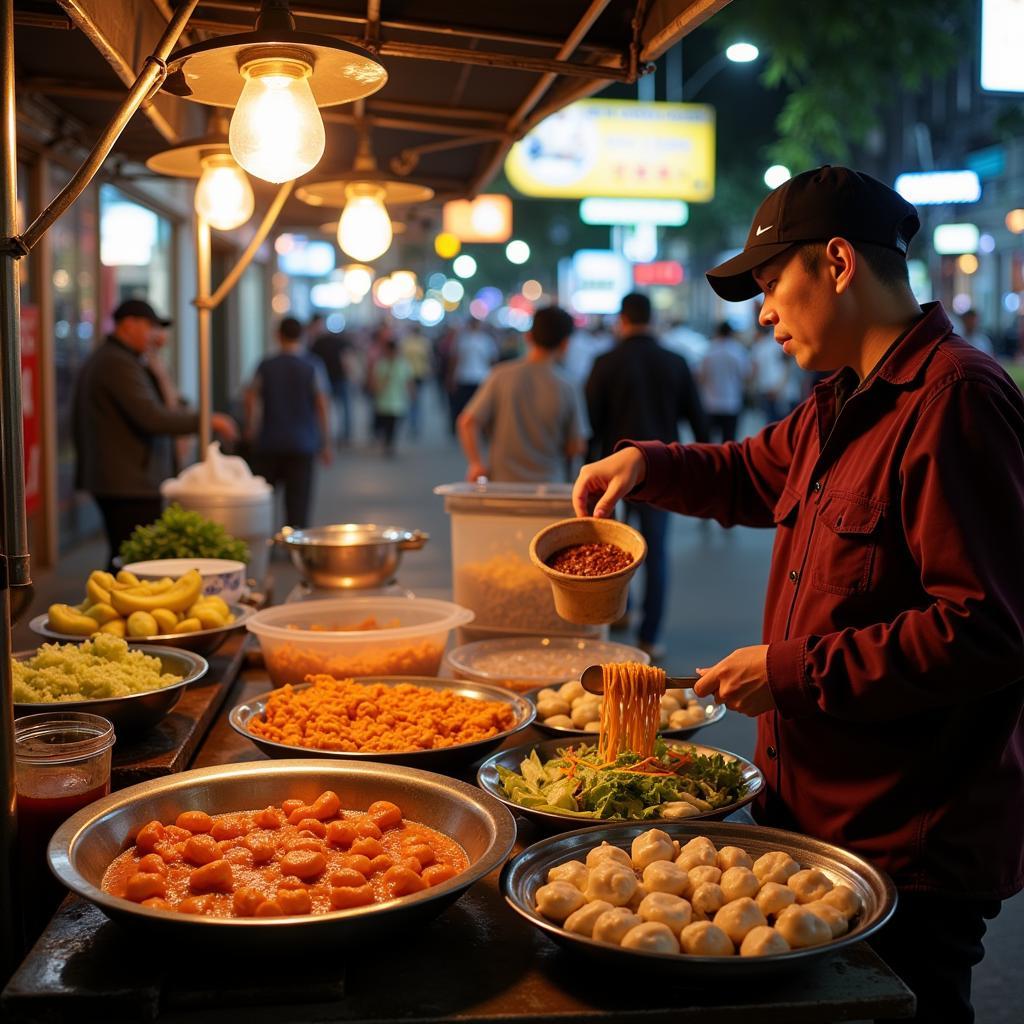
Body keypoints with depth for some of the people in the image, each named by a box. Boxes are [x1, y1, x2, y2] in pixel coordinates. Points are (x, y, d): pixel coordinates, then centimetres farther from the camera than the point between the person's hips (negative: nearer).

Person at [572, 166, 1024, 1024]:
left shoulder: (954, 400, -20)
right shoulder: (843, 405, 12)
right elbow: (752, 475, 30)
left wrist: (793, 671, -20)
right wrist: (647, 463, 11)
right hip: (813, 810, 9)